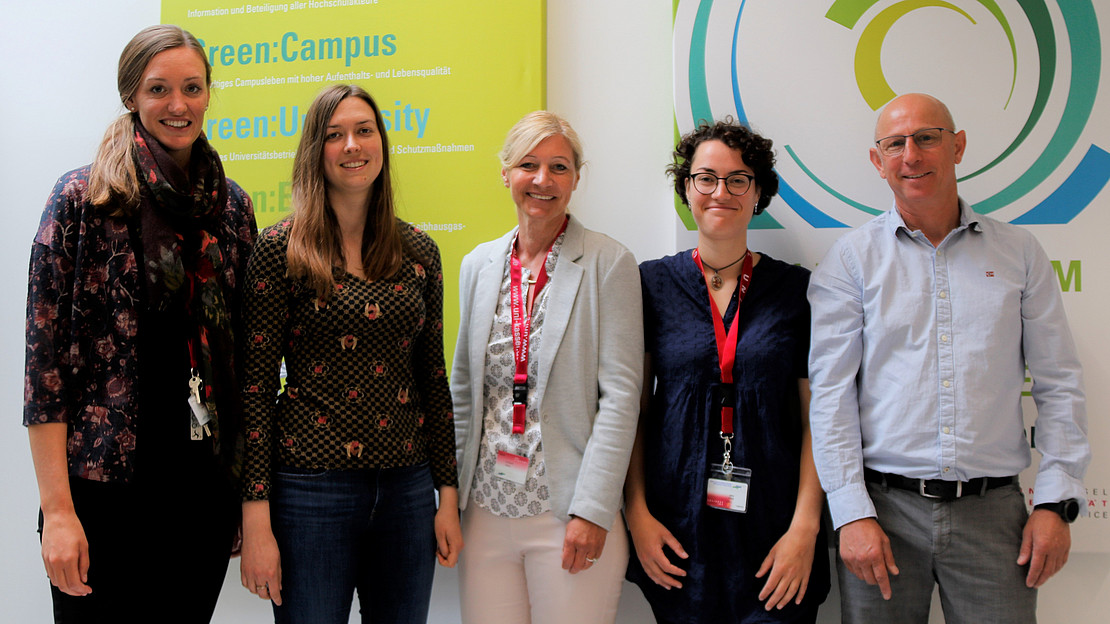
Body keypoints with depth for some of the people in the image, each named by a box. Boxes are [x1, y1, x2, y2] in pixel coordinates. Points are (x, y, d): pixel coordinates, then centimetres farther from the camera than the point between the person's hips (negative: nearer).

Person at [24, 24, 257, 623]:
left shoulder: (232, 205, 6)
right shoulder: (82, 197, -5)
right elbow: (45, 355, -8)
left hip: (209, 483, 4)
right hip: (104, 485, -4)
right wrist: (57, 508, -13)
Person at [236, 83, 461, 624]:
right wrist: (256, 521, -10)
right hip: (310, 490, -3)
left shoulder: (419, 252, 6)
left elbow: (433, 377, 11)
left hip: (407, 490, 4)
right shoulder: (280, 249, -4)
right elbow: (256, 386, -6)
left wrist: (449, 495, 8)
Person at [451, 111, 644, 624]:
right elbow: (463, 388, 14)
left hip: (569, 512, -4)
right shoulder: (478, 264, 10)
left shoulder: (608, 264, -4)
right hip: (487, 506, 4)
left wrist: (593, 509, -14)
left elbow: (620, 394, -9)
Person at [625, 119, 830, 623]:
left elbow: (816, 420, 1)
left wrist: (805, 528, -7)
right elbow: (632, 411, 4)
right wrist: (636, 513, -4)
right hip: (678, 534, 0)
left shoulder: (797, 290, 2)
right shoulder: (653, 284, 3)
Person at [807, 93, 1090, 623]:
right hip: (883, 504, -1)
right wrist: (852, 513, -9)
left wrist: (1057, 501, 1)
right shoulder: (852, 258, 2)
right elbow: (831, 391, -3)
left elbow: (1058, 384, 9)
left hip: (992, 509, 2)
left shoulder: (1019, 251, 9)